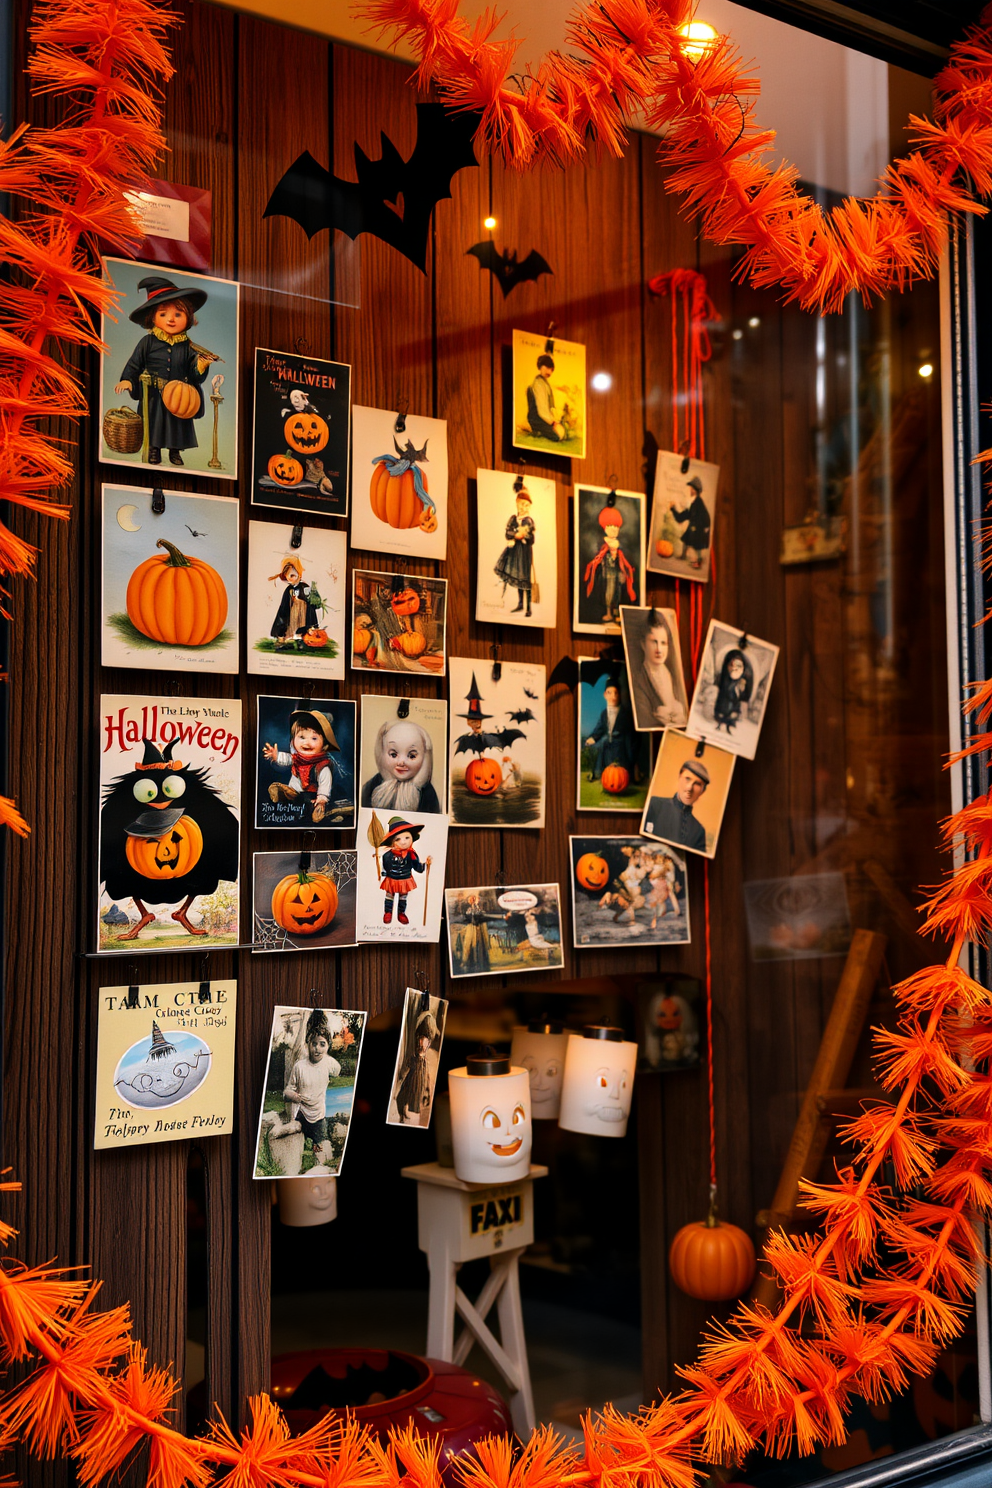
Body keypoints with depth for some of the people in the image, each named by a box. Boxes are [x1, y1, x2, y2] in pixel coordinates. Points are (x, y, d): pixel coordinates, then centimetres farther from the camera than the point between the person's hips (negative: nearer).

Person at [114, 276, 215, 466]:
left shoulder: (188, 347, -3)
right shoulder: (148, 343, -5)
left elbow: (196, 378, -2)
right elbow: (134, 364, 1)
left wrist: (201, 367, -21)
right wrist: (127, 380, -13)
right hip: (153, 397, -1)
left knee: (178, 427, 11)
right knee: (153, 426, 8)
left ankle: (175, 452, 29)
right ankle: (154, 451, 24)